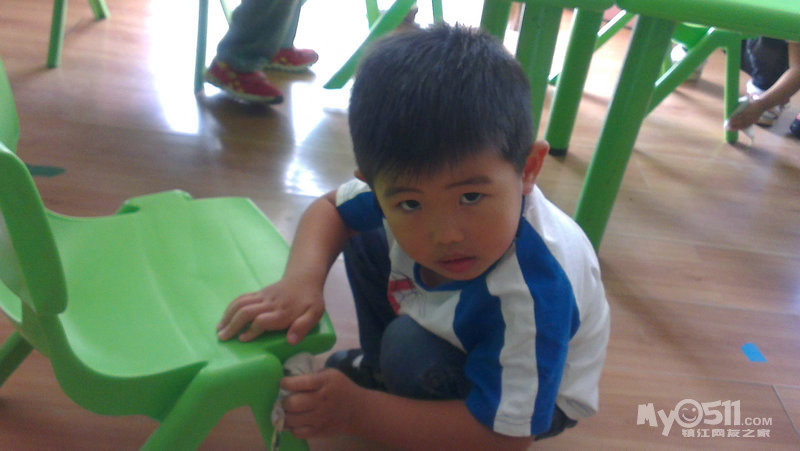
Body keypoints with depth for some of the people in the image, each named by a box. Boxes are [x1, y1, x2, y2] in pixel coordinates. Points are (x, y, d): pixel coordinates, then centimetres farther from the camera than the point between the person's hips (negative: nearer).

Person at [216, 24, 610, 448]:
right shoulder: (406, 184, -27)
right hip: (466, 332, 6)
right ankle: (377, 369, 14)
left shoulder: (535, 296, -43)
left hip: (537, 394, -5)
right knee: (364, 236, -5)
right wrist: (301, 279, -32)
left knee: (412, 351, -33)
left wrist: (357, 412, -37)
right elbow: (328, 207, -9)